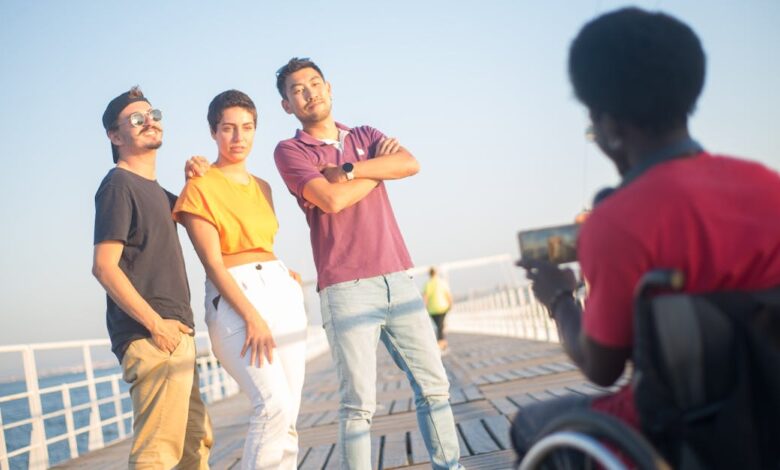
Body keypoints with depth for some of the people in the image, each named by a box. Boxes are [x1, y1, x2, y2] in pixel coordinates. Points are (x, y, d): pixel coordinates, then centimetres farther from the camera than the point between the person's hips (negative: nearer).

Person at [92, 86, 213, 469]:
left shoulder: (154, 190, 18)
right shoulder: (118, 185, -7)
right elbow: (104, 266, -15)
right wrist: (155, 323, -19)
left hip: (175, 334, 10)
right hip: (151, 337, -10)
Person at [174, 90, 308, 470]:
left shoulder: (262, 187, 16)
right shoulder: (200, 187, -4)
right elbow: (213, 263, -11)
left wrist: (285, 275, 5)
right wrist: (252, 317, -18)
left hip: (281, 291, 7)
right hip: (233, 298, -7)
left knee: (287, 415, 2)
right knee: (274, 405, -21)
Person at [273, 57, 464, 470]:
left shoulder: (365, 136, 17)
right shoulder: (290, 150, 3)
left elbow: (410, 164, -3)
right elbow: (331, 199, -14)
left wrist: (347, 170, -10)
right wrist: (381, 165, 0)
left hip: (399, 281, 5)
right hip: (346, 289, -5)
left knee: (433, 384, 9)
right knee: (358, 402, -7)